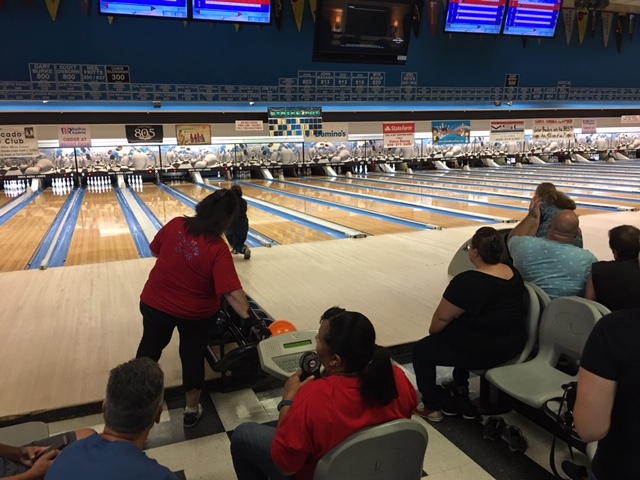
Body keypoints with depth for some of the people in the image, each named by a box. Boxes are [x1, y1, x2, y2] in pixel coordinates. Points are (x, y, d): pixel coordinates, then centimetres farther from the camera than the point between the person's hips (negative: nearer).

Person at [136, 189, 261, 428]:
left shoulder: (175, 225, -14)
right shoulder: (218, 249, -25)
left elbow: (155, 250, 2)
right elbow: (232, 292, -31)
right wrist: (249, 318, -30)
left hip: (155, 302, 4)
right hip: (196, 313, -3)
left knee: (150, 347, 25)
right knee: (193, 356, 17)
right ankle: (191, 409, 33)